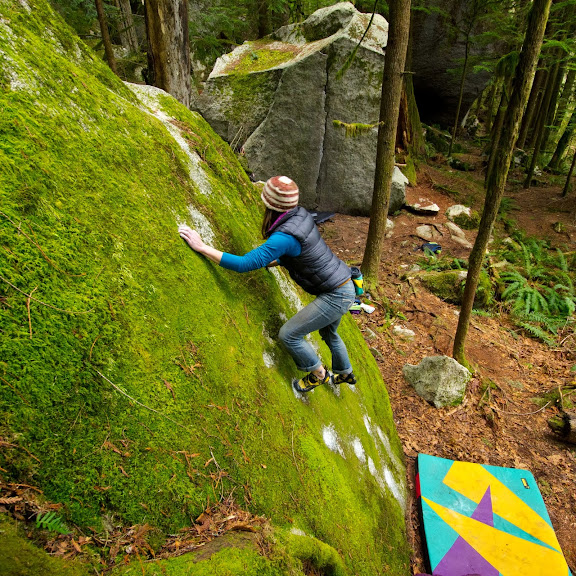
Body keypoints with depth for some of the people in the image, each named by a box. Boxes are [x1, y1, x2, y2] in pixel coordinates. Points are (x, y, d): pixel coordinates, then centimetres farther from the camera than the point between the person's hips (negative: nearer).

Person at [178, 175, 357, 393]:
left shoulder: (284, 237, -30)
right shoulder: (301, 214, -2)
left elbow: (244, 264, -33)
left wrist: (202, 247, -29)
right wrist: (272, 262, 13)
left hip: (336, 296, -9)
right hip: (342, 285, 9)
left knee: (289, 334, -1)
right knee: (328, 333, 31)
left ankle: (319, 374, 22)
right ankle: (345, 374, 56)